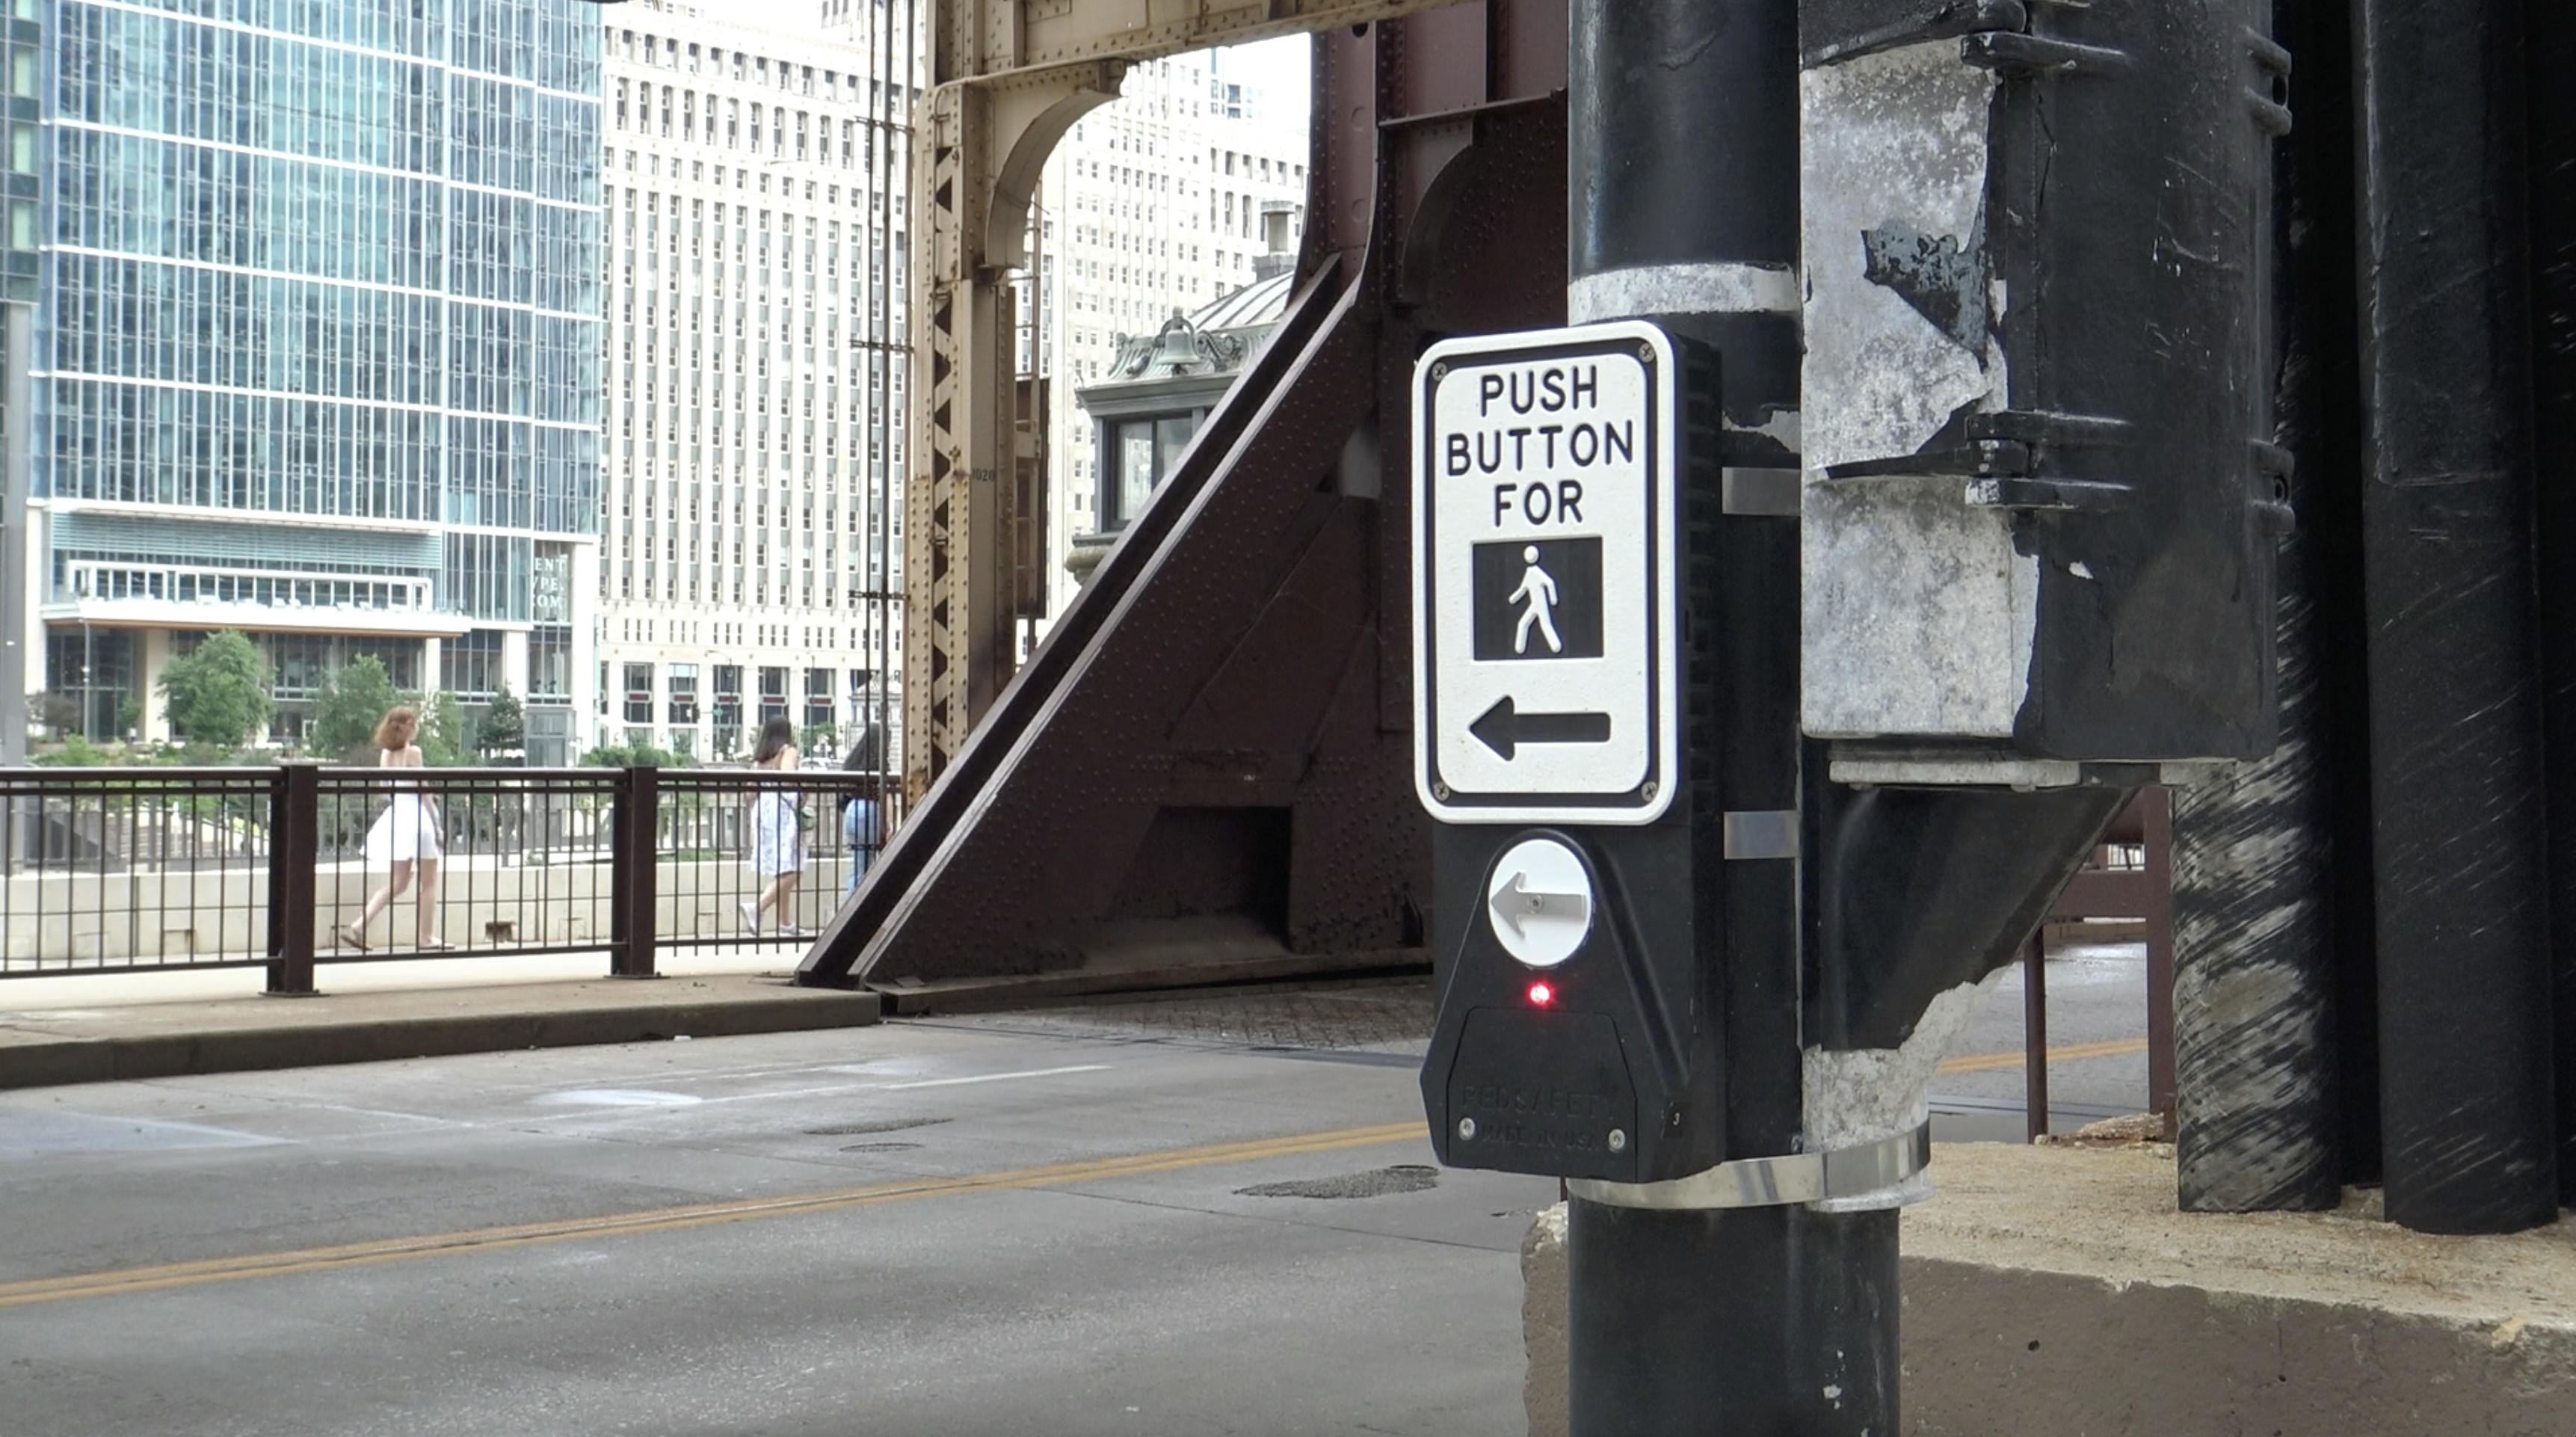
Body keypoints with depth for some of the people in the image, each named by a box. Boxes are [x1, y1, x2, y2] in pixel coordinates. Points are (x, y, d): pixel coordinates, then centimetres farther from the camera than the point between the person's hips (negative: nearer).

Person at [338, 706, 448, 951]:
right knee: (429, 882, 6)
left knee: (398, 883, 12)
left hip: (395, 815, 7)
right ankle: (426, 937, 9)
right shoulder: (413, 752, -10)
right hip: (415, 814, -7)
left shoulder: (386, 754, 9)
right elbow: (422, 790, -12)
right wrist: (436, 823, -8)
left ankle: (359, 926, -1)